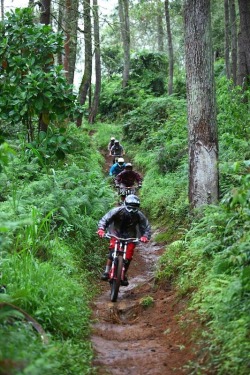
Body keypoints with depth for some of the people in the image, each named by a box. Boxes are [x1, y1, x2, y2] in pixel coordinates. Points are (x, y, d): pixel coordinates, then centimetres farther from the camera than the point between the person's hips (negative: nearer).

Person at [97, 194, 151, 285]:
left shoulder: (139, 215, -23)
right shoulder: (118, 211, -26)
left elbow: (147, 227, -16)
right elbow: (104, 219, -25)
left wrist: (145, 236, -36)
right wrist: (101, 229, -43)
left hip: (130, 237, 1)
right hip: (116, 234, -1)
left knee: (128, 257, -4)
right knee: (112, 252, -23)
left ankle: (124, 275, 18)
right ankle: (106, 272, -12)